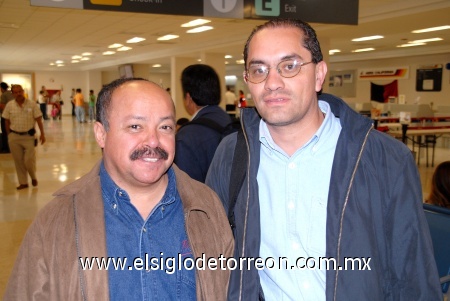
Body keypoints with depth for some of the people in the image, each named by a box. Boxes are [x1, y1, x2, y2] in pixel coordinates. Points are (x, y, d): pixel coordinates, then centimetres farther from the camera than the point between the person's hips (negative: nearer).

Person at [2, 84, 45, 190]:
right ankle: (23, 182, 19)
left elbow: (38, 120, -2)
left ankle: (33, 177, 25)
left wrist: (42, 134, -5)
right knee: (18, 161, 7)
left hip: (28, 136, -2)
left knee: (29, 160, -4)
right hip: (14, 137, 2)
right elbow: (7, 121, 8)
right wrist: (8, 135, 8)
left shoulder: (32, 104, -5)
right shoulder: (9, 105, 0)